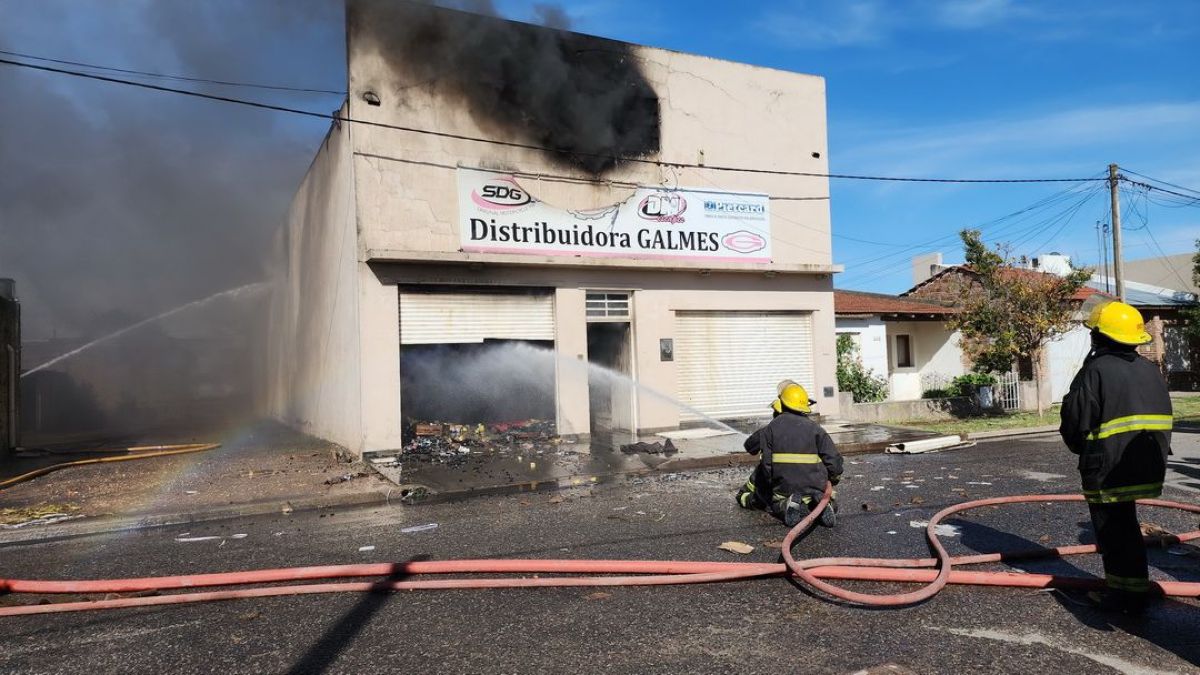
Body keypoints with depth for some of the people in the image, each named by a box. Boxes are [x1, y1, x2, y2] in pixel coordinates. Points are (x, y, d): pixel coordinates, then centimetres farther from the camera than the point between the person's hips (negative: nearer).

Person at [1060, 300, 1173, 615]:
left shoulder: (1096, 371, -17)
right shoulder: (1150, 370, 7)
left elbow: (1075, 423, -15)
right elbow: (1164, 420, 12)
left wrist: (1084, 450, 5)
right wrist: (1154, 457, 20)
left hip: (1106, 471, -8)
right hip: (1144, 468, 8)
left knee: (1113, 531, 4)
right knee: (1124, 526, 18)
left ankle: (1129, 595, 11)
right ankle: (1124, 588, 26)